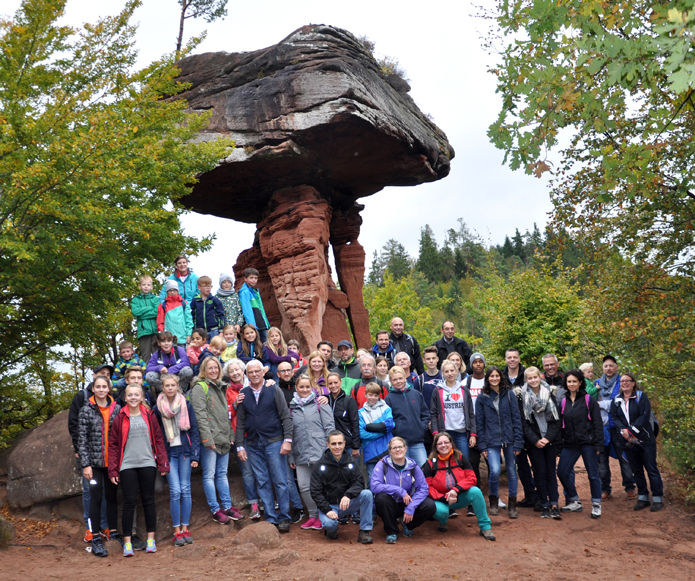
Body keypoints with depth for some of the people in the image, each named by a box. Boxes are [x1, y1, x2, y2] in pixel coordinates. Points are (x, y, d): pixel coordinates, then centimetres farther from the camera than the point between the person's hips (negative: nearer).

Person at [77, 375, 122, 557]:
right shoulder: (86, 410, -3)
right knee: (96, 498, -1)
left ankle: (113, 532, 24)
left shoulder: (116, 408, 5)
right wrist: (85, 464, -9)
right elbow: (82, 439, -4)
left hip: (112, 461, 3)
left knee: (112, 496, 11)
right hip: (95, 462, -3)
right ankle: (96, 539, 6)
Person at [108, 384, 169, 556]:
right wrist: (113, 470, -3)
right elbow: (113, 444, 3)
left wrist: (163, 463, 1)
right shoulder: (120, 418, 3)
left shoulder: (149, 416, 7)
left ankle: (151, 539, 16)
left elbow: (158, 440, 7)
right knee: (129, 502, 0)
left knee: (148, 501, 7)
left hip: (147, 464, 1)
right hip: (127, 466, -1)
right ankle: (127, 542, 7)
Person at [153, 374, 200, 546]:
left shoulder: (186, 404, 2)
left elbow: (194, 430, 3)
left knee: (185, 489, 3)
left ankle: (185, 529, 12)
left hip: (184, 450, 1)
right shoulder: (158, 407, 2)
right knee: (175, 490, -6)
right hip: (168, 452, -1)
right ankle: (177, 531, 3)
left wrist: (195, 455, -2)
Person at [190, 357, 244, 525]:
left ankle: (227, 506, 17)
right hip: (209, 439, -7)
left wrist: (230, 435, 15)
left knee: (222, 474, 12)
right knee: (209, 475, -2)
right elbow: (200, 415, -14)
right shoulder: (199, 388, -6)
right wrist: (207, 438, -19)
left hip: (223, 439, 8)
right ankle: (215, 510, 3)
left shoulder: (219, 388, 18)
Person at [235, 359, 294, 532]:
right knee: (262, 483, 5)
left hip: (274, 442, -3)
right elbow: (240, 422, 10)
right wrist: (240, 446, 5)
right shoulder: (243, 394, 8)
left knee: (280, 482, -1)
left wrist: (287, 440, -10)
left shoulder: (274, 390, 0)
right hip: (253, 445, 3)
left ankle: (284, 518, 9)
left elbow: (286, 416, -2)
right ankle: (271, 518, 13)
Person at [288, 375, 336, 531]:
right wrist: (291, 456, 11)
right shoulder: (292, 408, 12)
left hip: (319, 453, -3)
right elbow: (290, 432, 14)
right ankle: (313, 516, 18)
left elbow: (330, 427, -1)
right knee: (304, 487, 2)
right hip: (301, 455, 4)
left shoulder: (320, 404, 3)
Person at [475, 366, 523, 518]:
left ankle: (512, 505, 22)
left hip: (509, 440, 1)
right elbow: (479, 423, 4)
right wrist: (482, 445, -1)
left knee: (511, 471, 7)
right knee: (495, 471, -15)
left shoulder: (509, 394, 2)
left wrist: (518, 442, -4)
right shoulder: (482, 398, 3)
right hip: (492, 441, -1)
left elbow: (516, 419, 1)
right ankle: (494, 501, 10)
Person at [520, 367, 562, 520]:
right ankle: (544, 506, 8)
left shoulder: (550, 394, 3)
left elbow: (557, 419, 2)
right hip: (533, 442, -1)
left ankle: (554, 505, 1)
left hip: (550, 440, 1)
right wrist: (535, 440, -10)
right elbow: (523, 422, -2)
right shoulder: (522, 397, -1)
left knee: (551, 472, 1)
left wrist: (548, 437, -8)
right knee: (540, 473, 1)